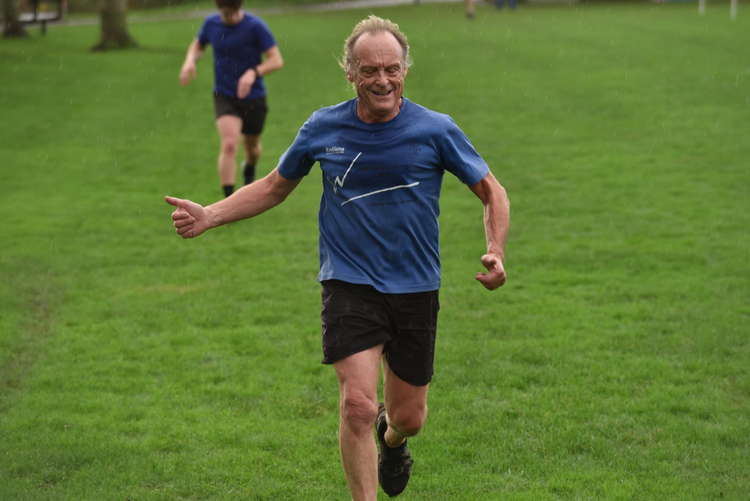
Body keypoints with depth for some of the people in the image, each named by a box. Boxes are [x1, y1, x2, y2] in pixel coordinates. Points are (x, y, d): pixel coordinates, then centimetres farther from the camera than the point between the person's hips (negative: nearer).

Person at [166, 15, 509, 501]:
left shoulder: (436, 130, -6)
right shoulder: (322, 128, -2)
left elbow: (491, 191, 3)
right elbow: (274, 186, 13)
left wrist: (496, 252, -14)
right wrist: (209, 216, 0)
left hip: (416, 289, 1)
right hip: (349, 284, -1)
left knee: (409, 417, 10)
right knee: (357, 406, -18)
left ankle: (391, 439, 48)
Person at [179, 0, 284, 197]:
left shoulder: (256, 26, -16)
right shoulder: (211, 23, -4)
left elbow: (277, 60, -18)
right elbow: (198, 46, 15)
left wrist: (253, 73, -35)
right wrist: (190, 61, -7)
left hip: (253, 99, 0)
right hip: (224, 97, 1)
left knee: (252, 147, 21)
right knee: (229, 145, -21)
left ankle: (249, 171, 58)